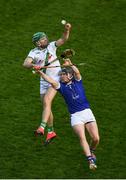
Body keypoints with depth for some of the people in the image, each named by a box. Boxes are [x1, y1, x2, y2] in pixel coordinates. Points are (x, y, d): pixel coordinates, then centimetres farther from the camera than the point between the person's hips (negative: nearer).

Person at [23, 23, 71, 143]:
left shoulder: (51, 46, -2)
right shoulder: (33, 53, -3)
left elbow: (63, 39, -14)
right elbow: (25, 63, -17)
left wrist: (67, 30, -33)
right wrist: (33, 65, -38)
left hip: (56, 79, -3)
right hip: (44, 82, 3)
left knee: (46, 101, -23)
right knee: (46, 107, 9)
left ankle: (42, 128, -31)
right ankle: (51, 131, 23)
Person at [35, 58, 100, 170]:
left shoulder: (77, 81, 7)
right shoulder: (61, 86, 7)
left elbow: (77, 72, -13)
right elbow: (52, 81, -11)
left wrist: (70, 65, -33)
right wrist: (41, 73, -25)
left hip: (87, 112, 0)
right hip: (75, 116, 0)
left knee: (96, 139, -6)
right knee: (82, 137, -21)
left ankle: (91, 151, 25)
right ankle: (91, 160, -26)